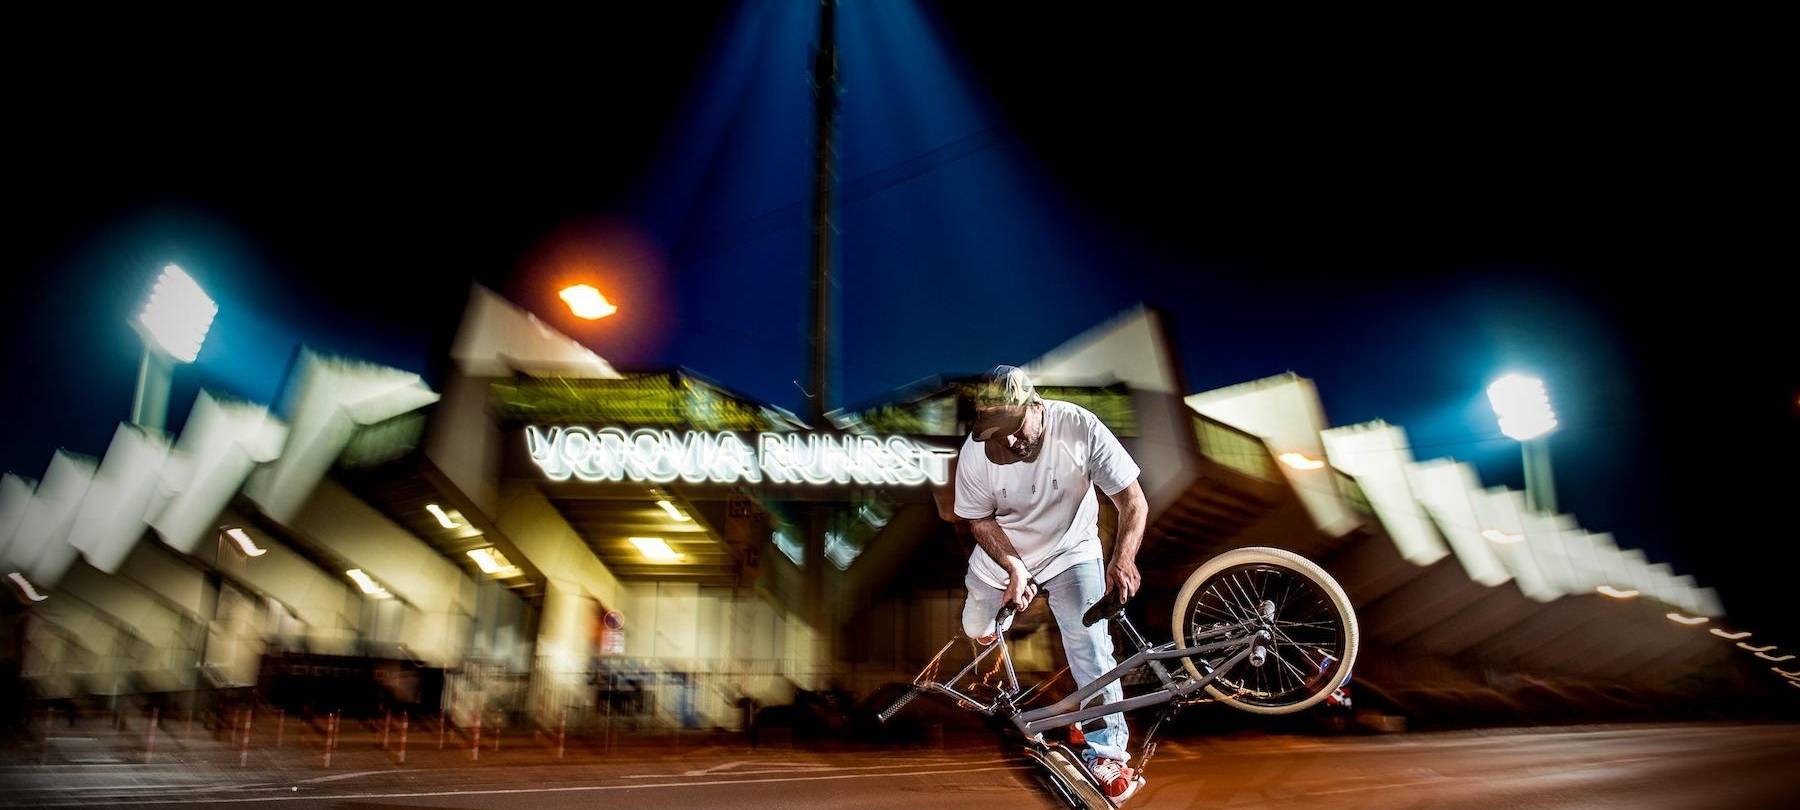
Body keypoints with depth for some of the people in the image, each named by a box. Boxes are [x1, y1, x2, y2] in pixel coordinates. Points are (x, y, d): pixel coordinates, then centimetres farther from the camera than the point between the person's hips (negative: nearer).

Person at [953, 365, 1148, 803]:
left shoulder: (1080, 428, -33)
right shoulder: (975, 453, -29)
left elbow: (1132, 499, -26)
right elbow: (979, 519, -12)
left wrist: (1123, 558, -42)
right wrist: (1013, 567, -28)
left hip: (1071, 549, -2)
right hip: (1002, 552, 2)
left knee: (1089, 643, -17)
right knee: (977, 630, 21)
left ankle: (1107, 750, -4)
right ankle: (991, 641, 60)